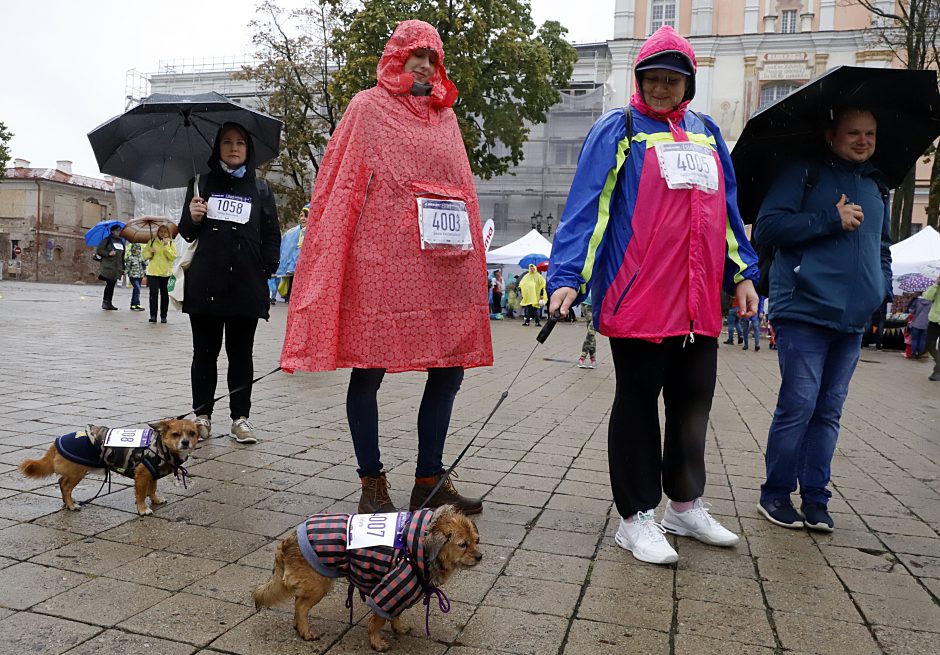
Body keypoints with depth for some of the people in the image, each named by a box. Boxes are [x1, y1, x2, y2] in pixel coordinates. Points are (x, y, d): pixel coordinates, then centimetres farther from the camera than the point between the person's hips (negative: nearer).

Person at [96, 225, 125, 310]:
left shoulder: (121, 242, 17)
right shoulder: (107, 240, 0)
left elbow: (122, 256, 20)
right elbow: (98, 250, -2)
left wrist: (123, 268, 15)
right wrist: (108, 253, -15)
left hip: (117, 268, 5)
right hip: (108, 267, -5)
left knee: (112, 285, 4)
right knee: (109, 285, -9)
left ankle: (109, 303, 7)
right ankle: (105, 302, -2)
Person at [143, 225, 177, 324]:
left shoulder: (171, 243, 5)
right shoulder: (152, 241, 10)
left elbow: (173, 256, -9)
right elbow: (145, 253, 13)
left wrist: (166, 246, -14)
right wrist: (150, 252, -7)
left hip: (165, 272, 0)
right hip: (153, 271, 0)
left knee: (164, 294, 7)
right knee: (153, 293, -9)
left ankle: (163, 316, 14)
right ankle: (153, 315, -9)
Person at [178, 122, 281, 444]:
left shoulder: (260, 188, 10)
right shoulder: (203, 183, 11)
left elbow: (272, 236, 8)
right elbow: (186, 233, 14)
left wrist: (266, 271, -4)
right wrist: (192, 218, -8)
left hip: (246, 285, -1)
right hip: (205, 283, 1)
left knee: (241, 354, 6)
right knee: (204, 352, 7)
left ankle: (240, 417, 12)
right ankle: (202, 415, 16)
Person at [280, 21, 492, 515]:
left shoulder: (445, 117, 19)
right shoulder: (367, 109, 5)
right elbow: (339, 190, -1)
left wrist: (472, 258, 12)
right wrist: (334, 262, -9)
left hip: (441, 265, 6)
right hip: (379, 262, -5)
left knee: (449, 367, 4)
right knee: (368, 370, 0)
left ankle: (429, 480, 18)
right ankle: (372, 484, 15)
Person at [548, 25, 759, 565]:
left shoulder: (706, 133, 18)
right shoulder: (619, 130, 1)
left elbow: (727, 209, 21)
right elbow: (587, 206, -8)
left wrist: (743, 273, 15)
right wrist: (568, 277, -17)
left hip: (700, 303, 6)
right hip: (636, 300, -6)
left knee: (693, 405, 13)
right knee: (638, 405, 3)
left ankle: (686, 505, 30)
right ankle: (637, 516, 16)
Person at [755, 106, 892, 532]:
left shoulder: (876, 188, 22)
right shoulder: (802, 174, 2)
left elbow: (882, 248, 32)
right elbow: (766, 226, -10)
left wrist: (883, 291, 16)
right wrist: (831, 220, -14)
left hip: (853, 321, 6)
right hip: (805, 313, -6)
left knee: (828, 411, 8)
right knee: (798, 406, -7)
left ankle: (815, 499, 16)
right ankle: (775, 495, 7)